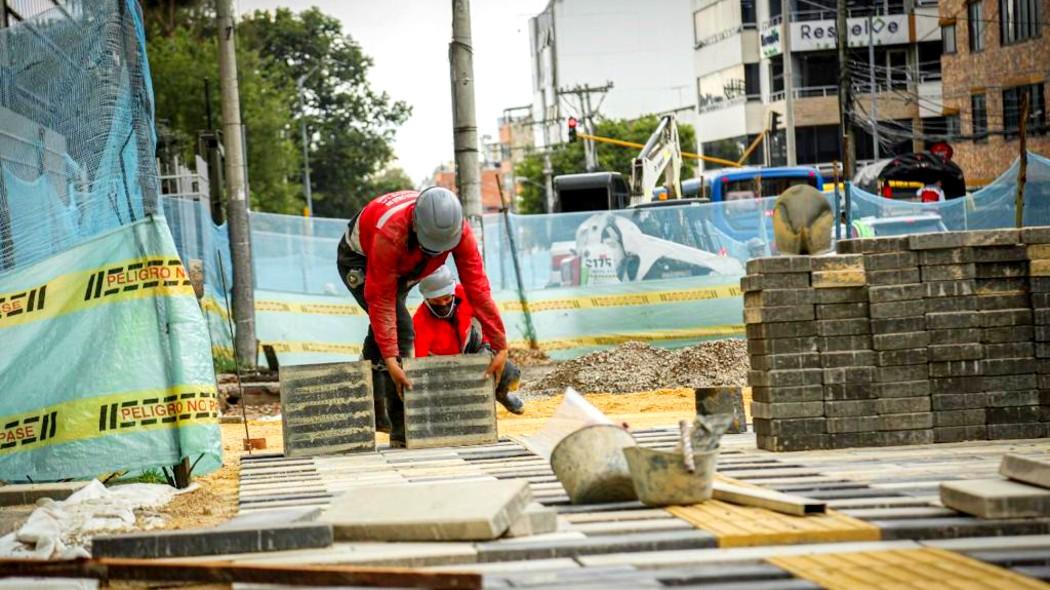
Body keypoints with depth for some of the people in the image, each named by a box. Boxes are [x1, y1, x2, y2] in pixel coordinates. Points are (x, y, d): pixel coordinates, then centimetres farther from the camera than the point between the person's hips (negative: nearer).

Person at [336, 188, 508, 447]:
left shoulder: (459, 229, -32)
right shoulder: (390, 234, -45)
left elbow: (477, 287, -30)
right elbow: (381, 300, -39)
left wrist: (500, 346, -30)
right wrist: (390, 360, -42)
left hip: (401, 267, 6)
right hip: (359, 260, -6)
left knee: (385, 329, 18)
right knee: (400, 328, -21)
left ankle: (373, 412, 38)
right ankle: (402, 430, -19)